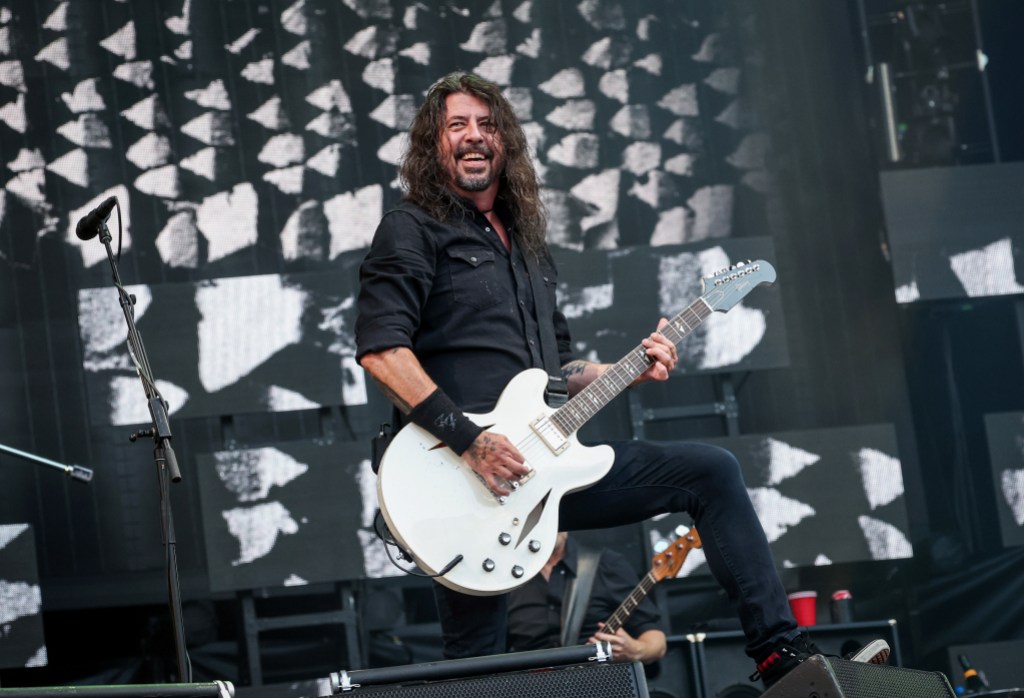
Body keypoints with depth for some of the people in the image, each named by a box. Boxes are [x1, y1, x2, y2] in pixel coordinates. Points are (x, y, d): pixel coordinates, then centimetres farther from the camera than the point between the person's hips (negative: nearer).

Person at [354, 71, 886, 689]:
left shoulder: (528, 245, 22)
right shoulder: (413, 231, -2)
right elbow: (380, 348, -17)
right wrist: (468, 439, -23)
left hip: (538, 462, 7)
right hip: (462, 472, -7)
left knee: (711, 472, 3)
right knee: (477, 663, -7)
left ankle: (779, 649, 5)